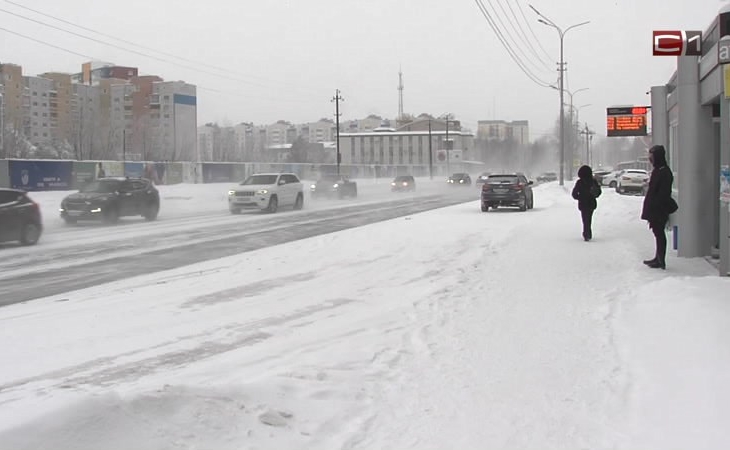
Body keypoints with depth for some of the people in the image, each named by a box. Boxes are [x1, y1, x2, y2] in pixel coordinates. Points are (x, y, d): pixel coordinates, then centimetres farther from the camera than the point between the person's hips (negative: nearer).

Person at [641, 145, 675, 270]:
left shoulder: (664, 172, -17)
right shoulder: (658, 170, 15)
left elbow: (663, 193, -22)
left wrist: (654, 208, -23)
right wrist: (649, 210, 19)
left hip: (659, 211, -10)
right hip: (654, 209, 10)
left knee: (659, 233, -5)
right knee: (658, 233, 15)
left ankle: (661, 261, -1)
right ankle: (658, 258, 23)